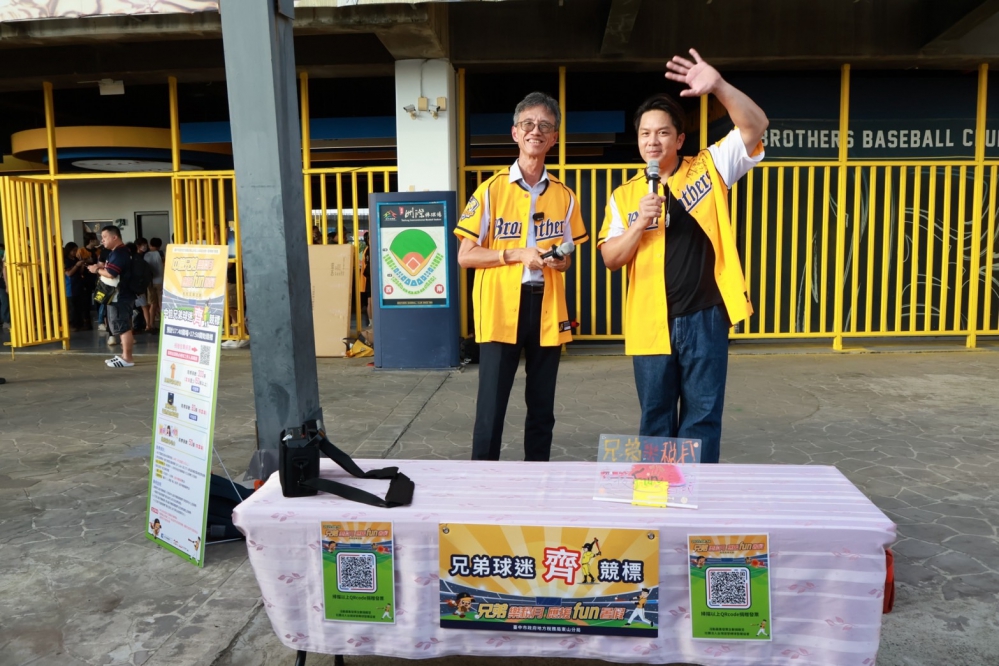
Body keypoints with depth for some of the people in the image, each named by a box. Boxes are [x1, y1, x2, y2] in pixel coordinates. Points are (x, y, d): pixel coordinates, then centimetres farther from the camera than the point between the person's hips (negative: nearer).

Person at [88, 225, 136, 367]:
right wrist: (103, 266, 7)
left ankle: (127, 358, -6)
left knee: (123, 327, -8)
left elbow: (110, 274, -24)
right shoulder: (117, 252, 18)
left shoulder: (119, 253, -17)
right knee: (122, 326, 14)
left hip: (120, 296, -11)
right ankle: (124, 355, 20)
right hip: (119, 295, 11)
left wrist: (97, 270, -7)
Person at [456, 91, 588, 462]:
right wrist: (516, 254, -15)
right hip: (500, 310, -3)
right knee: (491, 407, -3)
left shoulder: (564, 196, 9)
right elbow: (465, 256, -3)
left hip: (547, 309, 4)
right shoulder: (491, 190, -2)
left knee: (542, 408, 11)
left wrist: (561, 261, -6)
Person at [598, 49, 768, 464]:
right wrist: (639, 224, -16)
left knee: (702, 417, 7)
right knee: (655, 418, 12)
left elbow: (755, 126, -8)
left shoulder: (709, 169, 4)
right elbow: (610, 259, 1)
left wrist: (719, 86, -24)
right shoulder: (624, 195, 5)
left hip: (704, 318, -1)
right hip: (650, 323, 1)